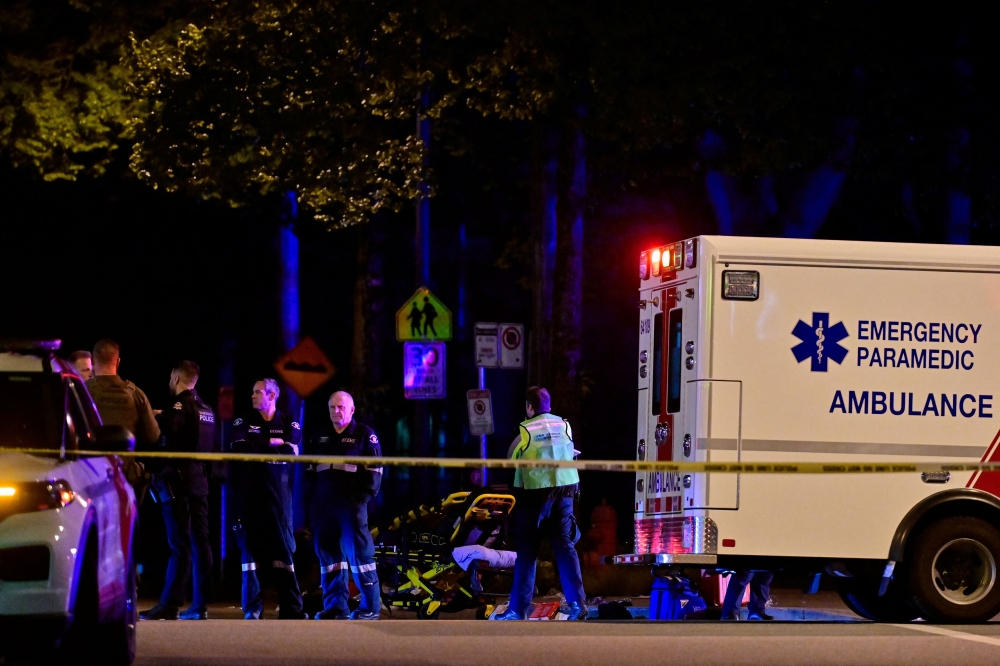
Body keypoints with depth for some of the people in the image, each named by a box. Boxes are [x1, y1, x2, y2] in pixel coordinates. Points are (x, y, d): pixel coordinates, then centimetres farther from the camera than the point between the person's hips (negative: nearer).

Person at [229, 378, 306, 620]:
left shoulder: (289, 424, 8)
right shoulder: (243, 423, 9)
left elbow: (292, 451, -8)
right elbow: (239, 447, -9)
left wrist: (259, 447, -11)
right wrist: (273, 443, -9)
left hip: (278, 494, -1)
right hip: (250, 494, 1)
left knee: (283, 547, -4)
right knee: (250, 548, 0)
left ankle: (291, 607, -4)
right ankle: (252, 607, 5)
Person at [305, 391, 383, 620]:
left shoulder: (365, 435, 1)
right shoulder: (320, 436, 17)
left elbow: (374, 471, -3)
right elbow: (310, 468, 21)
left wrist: (363, 498, -11)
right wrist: (312, 499, 11)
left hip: (351, 505, -6)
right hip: (323, 505, 6)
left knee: (359, 554, -8)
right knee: (328, 556, 7)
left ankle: (370, 607, -5)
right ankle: (334, 607, 11)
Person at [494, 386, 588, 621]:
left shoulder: (525, 431, -9)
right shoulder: (565, 426, 3)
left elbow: (511, 461, -3)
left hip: (535, 495, -4)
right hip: (564, 491, 4)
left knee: (527, 553, 2)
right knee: (565, 547, 7)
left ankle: (518, 609, 4)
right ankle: (577, 603, -1)